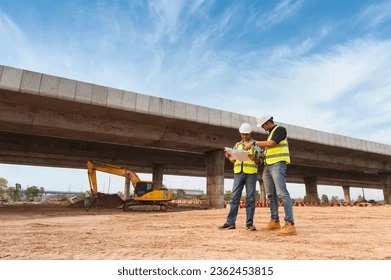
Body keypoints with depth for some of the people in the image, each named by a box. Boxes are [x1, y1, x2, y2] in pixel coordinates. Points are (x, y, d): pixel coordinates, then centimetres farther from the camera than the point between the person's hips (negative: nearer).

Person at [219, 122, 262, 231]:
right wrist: (229, 157, -5)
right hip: (238, 172, 3)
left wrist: (253, 159, -19)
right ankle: (230, 222, 0)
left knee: (250, 198, -2)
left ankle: (249, 223, 3)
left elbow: (259, 161, 3)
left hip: (251, 173, -2)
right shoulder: (237, 145, 18)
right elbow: (234, 161, 16)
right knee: (234, 197, -2)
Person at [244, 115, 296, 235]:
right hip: (267, 165, 9)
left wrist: (254, 142, -14)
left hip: (278, 164, -9)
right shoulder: (270, 133, 24)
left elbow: (271, 144, -17)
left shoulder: (280, 129, -3)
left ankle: (290, 224, -19)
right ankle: (275, 222, 15)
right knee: (270, 195, 8)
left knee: (282, 193, -17)